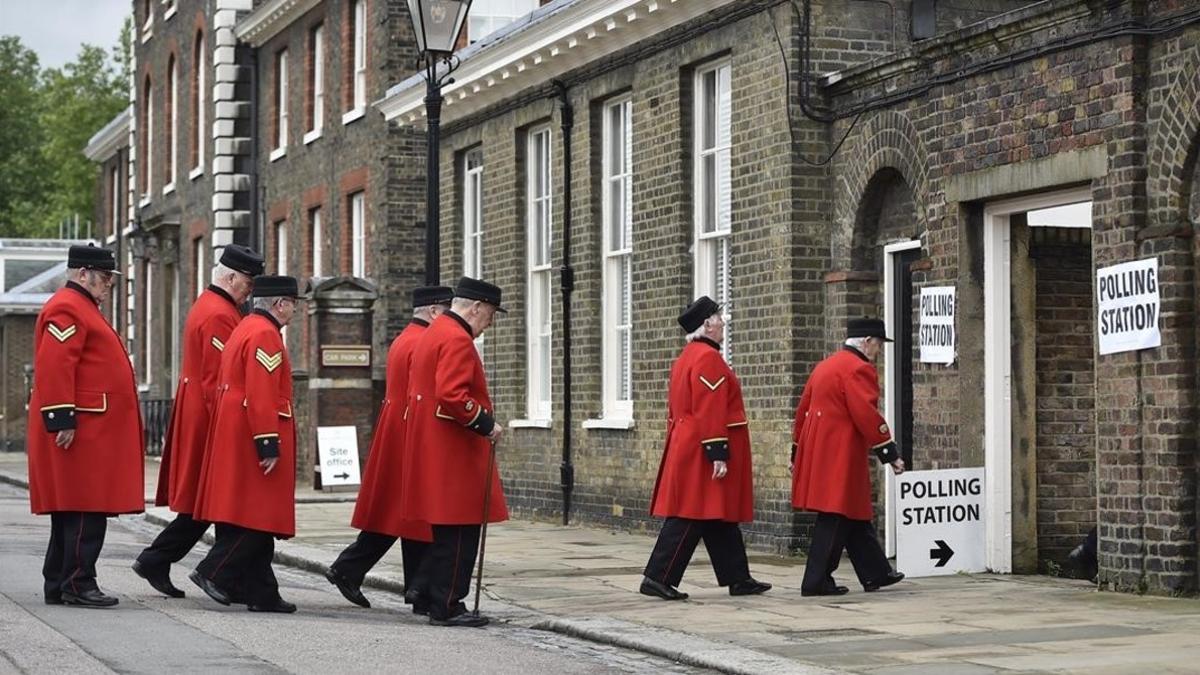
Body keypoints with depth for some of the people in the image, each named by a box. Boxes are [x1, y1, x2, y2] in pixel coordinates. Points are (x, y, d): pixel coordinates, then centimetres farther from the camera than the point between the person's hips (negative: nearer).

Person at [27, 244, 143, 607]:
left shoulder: (83, 308, 22)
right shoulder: (66, 310, -12)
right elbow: (54, 369, -21)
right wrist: (63, 420, -24)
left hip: (94, 430, 11)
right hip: (82, 429, -11)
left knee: (72, 510, 11)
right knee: (84, 509, -9)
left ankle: (58, 584, 15)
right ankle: (78, 584, -7)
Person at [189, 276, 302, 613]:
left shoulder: (244, 329, 18)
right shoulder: (265, 335, -14)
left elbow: (226, 387, 22)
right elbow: (261, 396, -21)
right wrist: (269, 446, -22)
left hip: (233, 440, 11)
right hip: (252, 437, -11)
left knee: (256, 520, 9)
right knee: (258, 520, -7)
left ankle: (262, 593, 10)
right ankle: (214, 572, -8)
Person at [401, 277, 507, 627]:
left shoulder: (433, 333, 16)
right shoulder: (458, 340, -16)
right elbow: (451, 395, -27)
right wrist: (486, 423, -18)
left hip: (432, 449, 10)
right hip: (453, 453, -10)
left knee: (448, 529, 17)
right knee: (458, 531, -4)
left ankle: (426, 595, 21)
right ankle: (447, 607, -1)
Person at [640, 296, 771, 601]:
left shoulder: (686, 358, 16)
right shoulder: (709, 358, -15)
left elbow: (678, 410, 19)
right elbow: (710, 412, -21)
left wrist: (679, 449, 22)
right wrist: (718, 455, -22)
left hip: (685, 449, 11)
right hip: (702, 456, -11)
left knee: (720, 520, 13)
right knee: (689, 519, -8)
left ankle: (738, 578, 17)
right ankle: (658, 579, -8)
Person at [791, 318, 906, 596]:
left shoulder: (824, 367, 17)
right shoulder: (859, 369, -12)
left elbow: (803, 411, 20)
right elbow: (867, 415, -20)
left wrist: (798, 453, 25)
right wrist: (890, 453, -16)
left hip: (817, 453, 10)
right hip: (841, 456, -10)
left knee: (855, 517, 15)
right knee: (835, 518, -5)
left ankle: (876, 574, 21)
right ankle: (816, 582, -3)